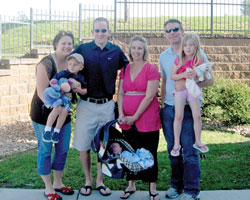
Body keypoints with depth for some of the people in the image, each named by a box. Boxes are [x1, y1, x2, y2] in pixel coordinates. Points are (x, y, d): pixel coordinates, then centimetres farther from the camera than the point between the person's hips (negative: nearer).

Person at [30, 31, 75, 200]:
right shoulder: (46, 64, -18)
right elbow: (42, 93, -22)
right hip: (44, 113, -7)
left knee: (63, 149, 13)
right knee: (45, 150, 4)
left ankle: (58, 183, 32)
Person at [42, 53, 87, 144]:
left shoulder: (80, 78, 4)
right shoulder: (62, 74, -8)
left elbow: (85, 92, 12)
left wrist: (79, 89, -8)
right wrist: (61, 91, -17)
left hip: (67, 98, 3)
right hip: (56, 96, -3)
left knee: (65, 111, -25)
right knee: (58, 108, -31)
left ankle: (56, 131, -9)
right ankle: (47, 130, -23)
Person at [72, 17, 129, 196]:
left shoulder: (116, 51, 4)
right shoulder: (82, 50, -1)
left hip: (107, 105, 1)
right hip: (86, 105, -1)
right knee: (84, 146, 5)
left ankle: (100, 181, 25)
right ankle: (88, 180, 23)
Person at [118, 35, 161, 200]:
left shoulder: (151, 69, -5)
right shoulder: (125, 69, 11)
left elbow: (149, 96, -12)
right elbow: (120, 93, 9)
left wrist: (135, 117, -12)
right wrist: (121, 114, -6)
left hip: (147, 119, -5)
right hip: (127, 120, 5)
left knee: (149, 153, 3)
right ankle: (131, 185, 24)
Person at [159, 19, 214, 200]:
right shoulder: (164, 56, 13)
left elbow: (209, 80, -3)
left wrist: (192, 82, -20)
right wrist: (162, 102, 13)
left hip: (189, 108, -4)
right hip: (168, 109, 5)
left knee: (190, 150, -4)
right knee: (173, 150, 12)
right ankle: (176, 184, 26)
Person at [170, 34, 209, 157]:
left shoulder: (199, 60, -1)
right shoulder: (179, 60, -2)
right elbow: (172, 76, -4)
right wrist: (183, 75, -21)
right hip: (180, 89, -1)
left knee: (197, 116, -1)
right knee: (178, 116, -7)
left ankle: (198, 142, 17)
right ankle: (176, 144, 4)